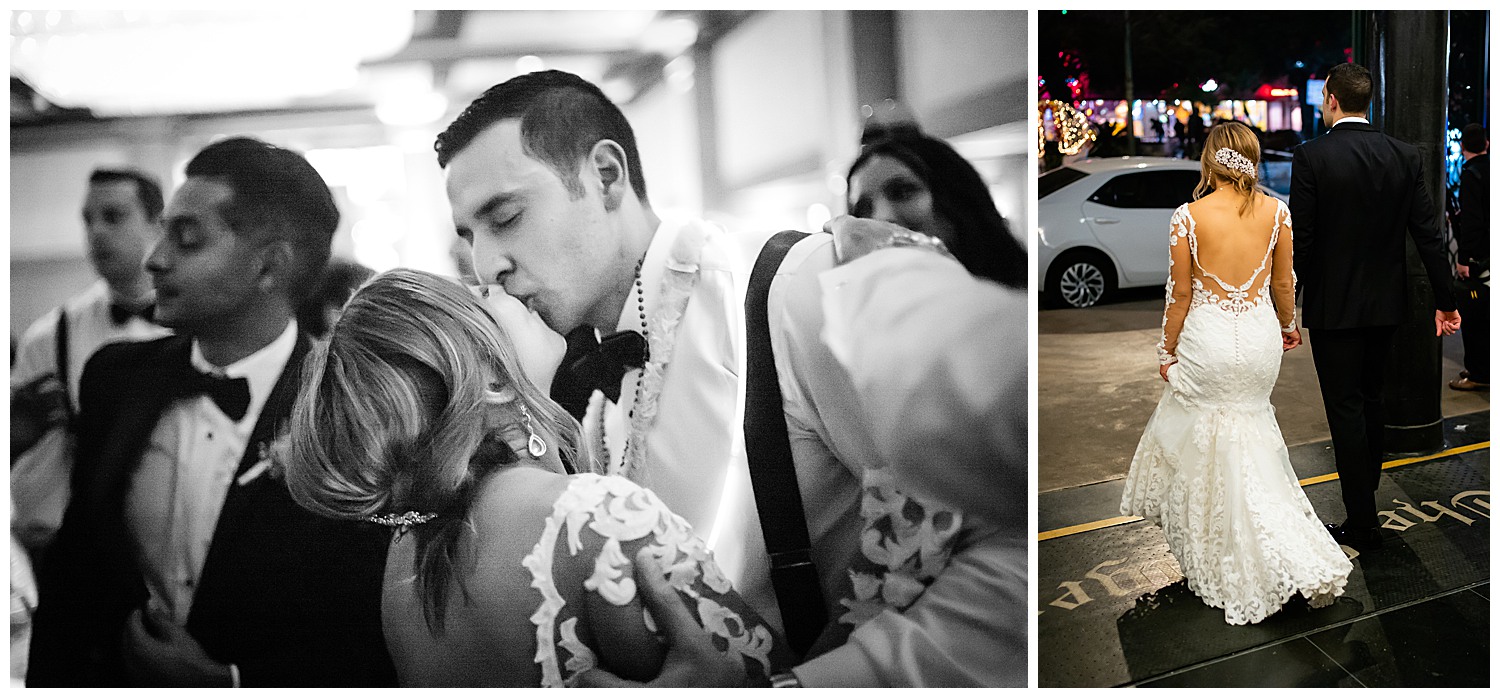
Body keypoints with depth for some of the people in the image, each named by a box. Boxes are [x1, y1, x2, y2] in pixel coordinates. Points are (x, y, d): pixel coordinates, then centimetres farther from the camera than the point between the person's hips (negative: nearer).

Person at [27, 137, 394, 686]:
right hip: (116, 679, 4)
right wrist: (50, 682, -6)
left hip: (250, 683, -4)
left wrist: (232, 683, -24)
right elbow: (71, 575, 2)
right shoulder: (116, 378, -7)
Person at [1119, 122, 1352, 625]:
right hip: (1260, 336, 4)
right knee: (1249, 438, 23)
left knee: (1210, 441, 12)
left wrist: (1167, 351, 3)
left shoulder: (1189, 216, -14)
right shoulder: (1276, 212, -4)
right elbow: (1283, 284, 6)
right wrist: (1288, 326, 25)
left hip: (1208, 339, -4)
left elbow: (1181, 293, -9)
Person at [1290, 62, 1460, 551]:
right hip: (1385, 305, 6)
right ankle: (1365, 499, 34)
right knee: (1370, 402, 20)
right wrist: (1445, 302, 8)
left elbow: (1300, 240, -15)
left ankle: (1362, 525, 8)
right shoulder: (1405, 157, 1)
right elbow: (1429, 235, 2)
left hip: (1333, 307, -5)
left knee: (1346, 411, 1)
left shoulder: (1312, 157, -14)